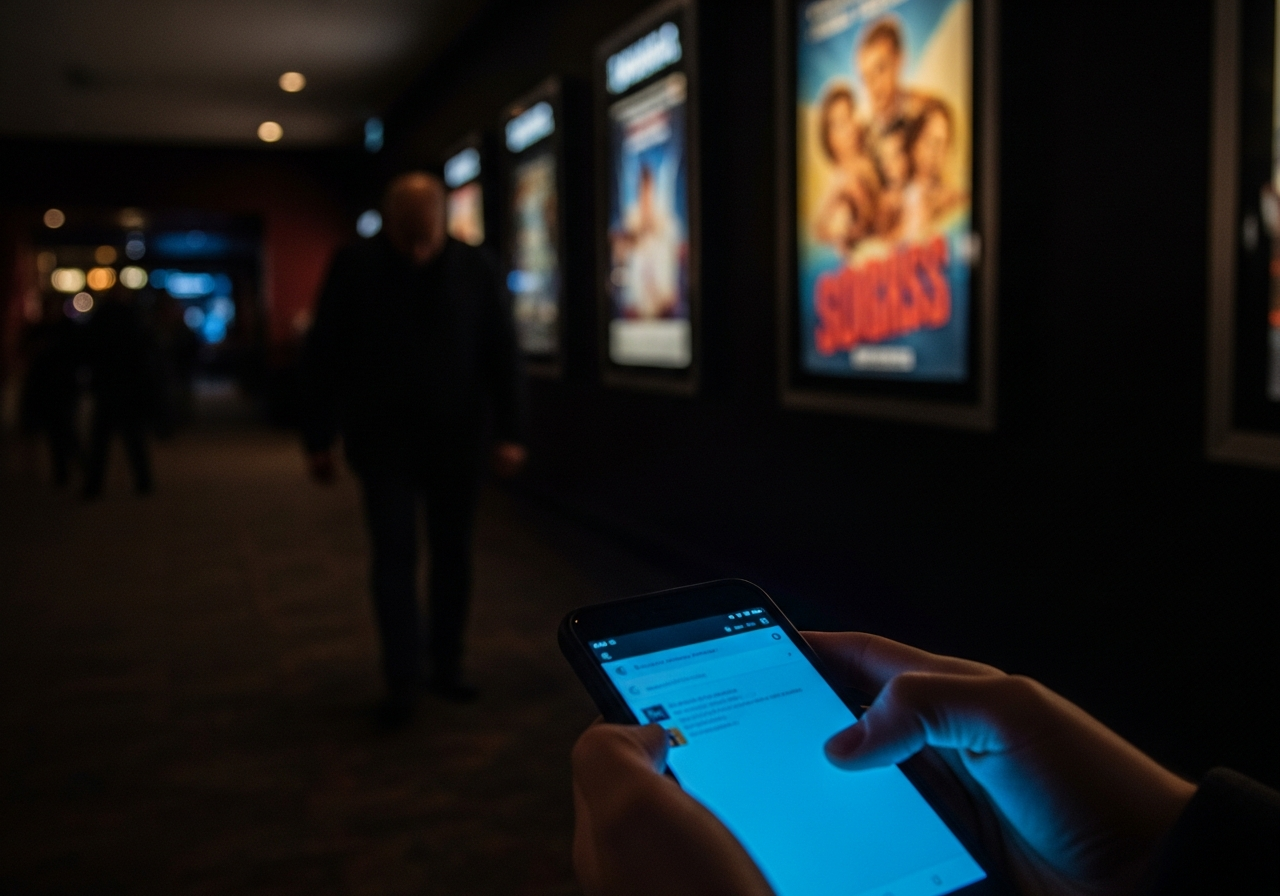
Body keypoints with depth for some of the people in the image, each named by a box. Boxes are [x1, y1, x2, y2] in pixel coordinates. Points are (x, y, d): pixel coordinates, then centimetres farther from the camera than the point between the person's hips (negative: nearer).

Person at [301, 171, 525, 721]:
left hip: (456, 440, 2)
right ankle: (403, 681, 5)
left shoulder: (474, 269, -3)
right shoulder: (354, 269, -7)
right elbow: (322, 359, -3)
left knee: (452, 556, 9)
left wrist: (509, 433, -5)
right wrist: (319, 440, -4)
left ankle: (447, 667, 22)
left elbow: (501, 356, -1)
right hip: (384, 442, -2)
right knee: (394, 557, -3)